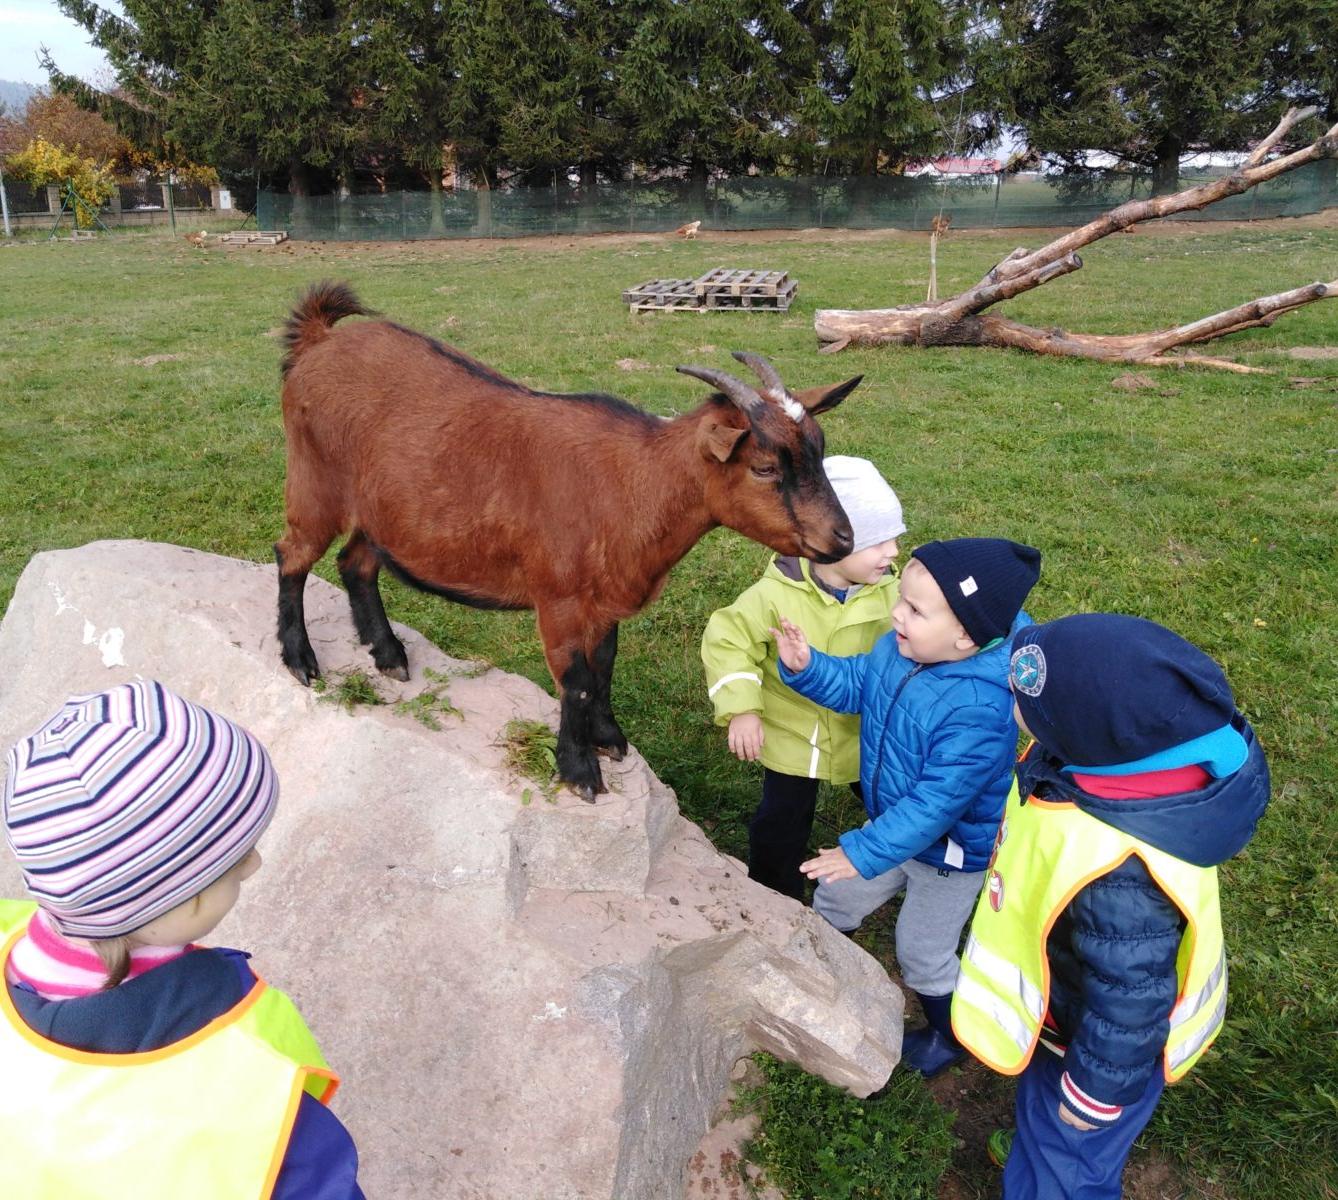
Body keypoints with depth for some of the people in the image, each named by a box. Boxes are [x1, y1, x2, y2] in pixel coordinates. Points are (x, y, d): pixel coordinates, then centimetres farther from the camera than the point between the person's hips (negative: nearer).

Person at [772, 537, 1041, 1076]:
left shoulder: (981, 710, -40)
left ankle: (950, 1035, 46)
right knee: (834, 898, 25)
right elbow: (856, 683, 2)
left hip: (951, 852, -7)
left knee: (922, 955, 15)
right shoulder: (901, 647, -17)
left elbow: (938, 801, -36)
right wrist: (806, 667, -17)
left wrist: (866, 851, -31)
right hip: (894, 820, 7)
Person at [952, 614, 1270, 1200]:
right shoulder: (1114, 754, -23)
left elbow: (1128, 999, -31)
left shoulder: (1119, 877, -46)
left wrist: (1093, 1093, -13)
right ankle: (1037, 1146, 66)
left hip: (1101, 1036, -7)